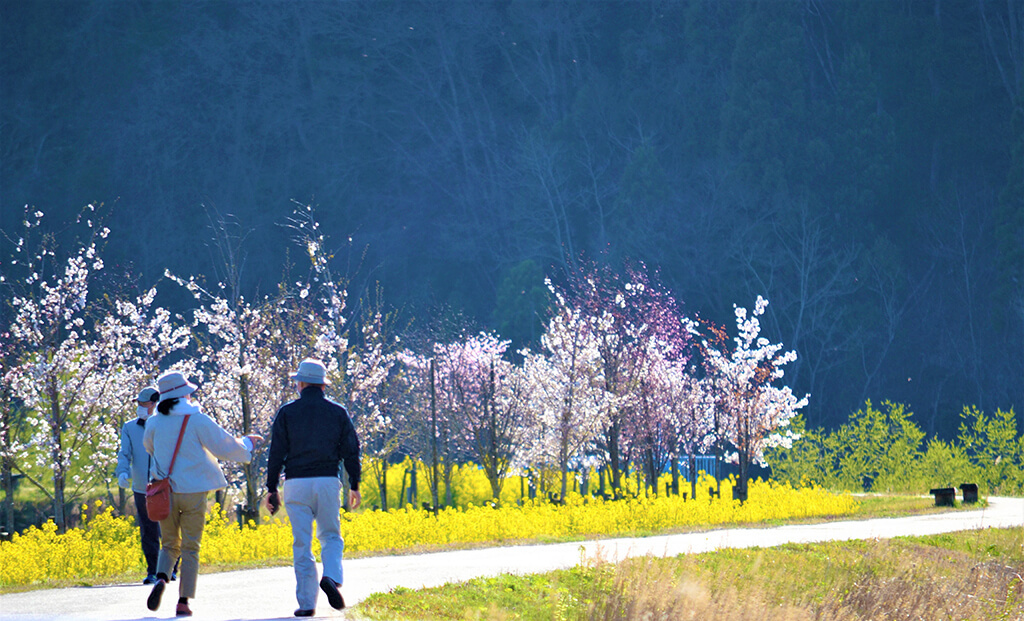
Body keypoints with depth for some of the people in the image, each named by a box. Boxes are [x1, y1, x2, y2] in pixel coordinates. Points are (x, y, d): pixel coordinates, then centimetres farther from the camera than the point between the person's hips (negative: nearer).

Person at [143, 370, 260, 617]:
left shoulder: (155, 423, 1)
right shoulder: (198, 421, -10)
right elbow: (225, 447, -4)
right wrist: (247, 444, 15)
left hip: (165, 492, 3)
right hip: (193, 492, -3)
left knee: (170, 544, 15)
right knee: (190, 549, 5)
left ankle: (161, 579, -14)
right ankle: (183, 602, 2)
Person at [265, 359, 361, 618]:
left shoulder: (287, 412, 1)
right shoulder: (337, 412, 6)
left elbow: (276, 453, -1)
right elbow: (351, 451, 5)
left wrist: (271, 489, 4)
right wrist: (355, 486, 13)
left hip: (296, 483, -1)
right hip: (327, 481, 1)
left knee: (302, 544, 2)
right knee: (331, 537, 14)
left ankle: (307, 603, -1)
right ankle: (331, 577, -15)